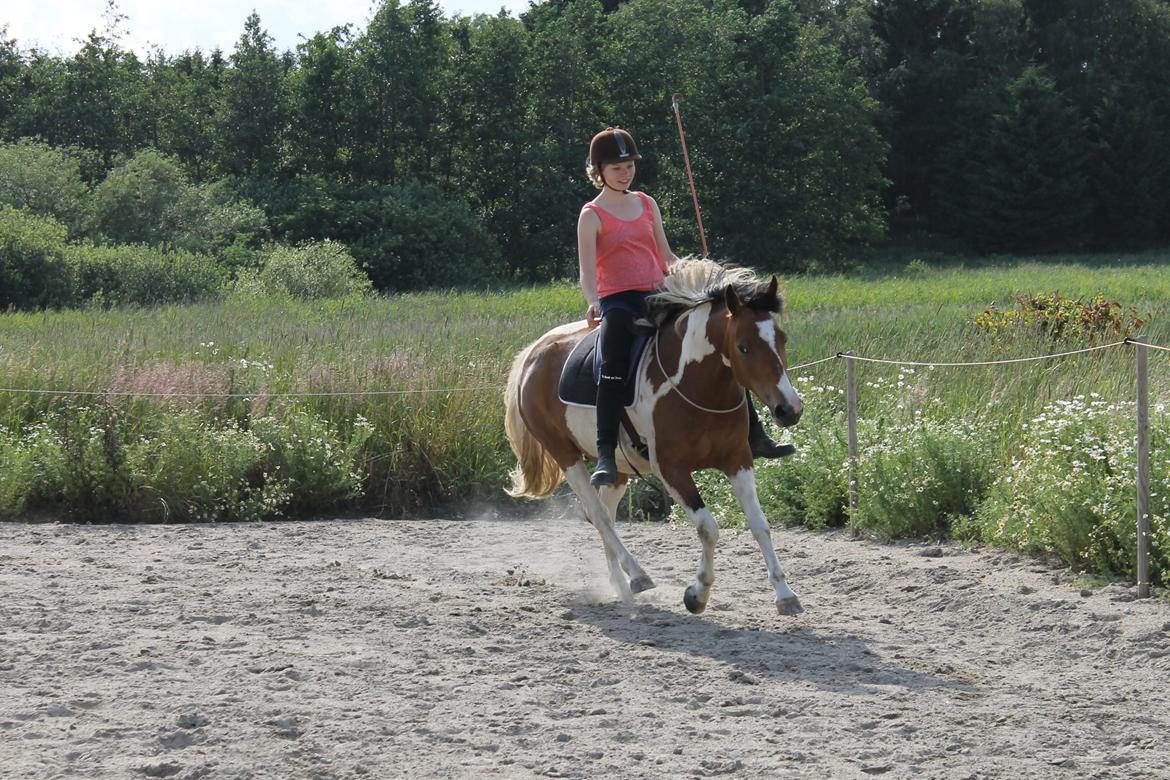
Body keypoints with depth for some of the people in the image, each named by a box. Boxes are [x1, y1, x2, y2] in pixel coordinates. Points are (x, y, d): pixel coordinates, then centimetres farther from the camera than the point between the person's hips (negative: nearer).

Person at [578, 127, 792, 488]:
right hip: (618, 304, -6)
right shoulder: (592, 216, -2)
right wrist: (593, 303, -34)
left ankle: (754, 436, 4)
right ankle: (605, 457, -37)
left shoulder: (647, 204, 15)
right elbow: (587, 269, -15)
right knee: (613, 367, -33)